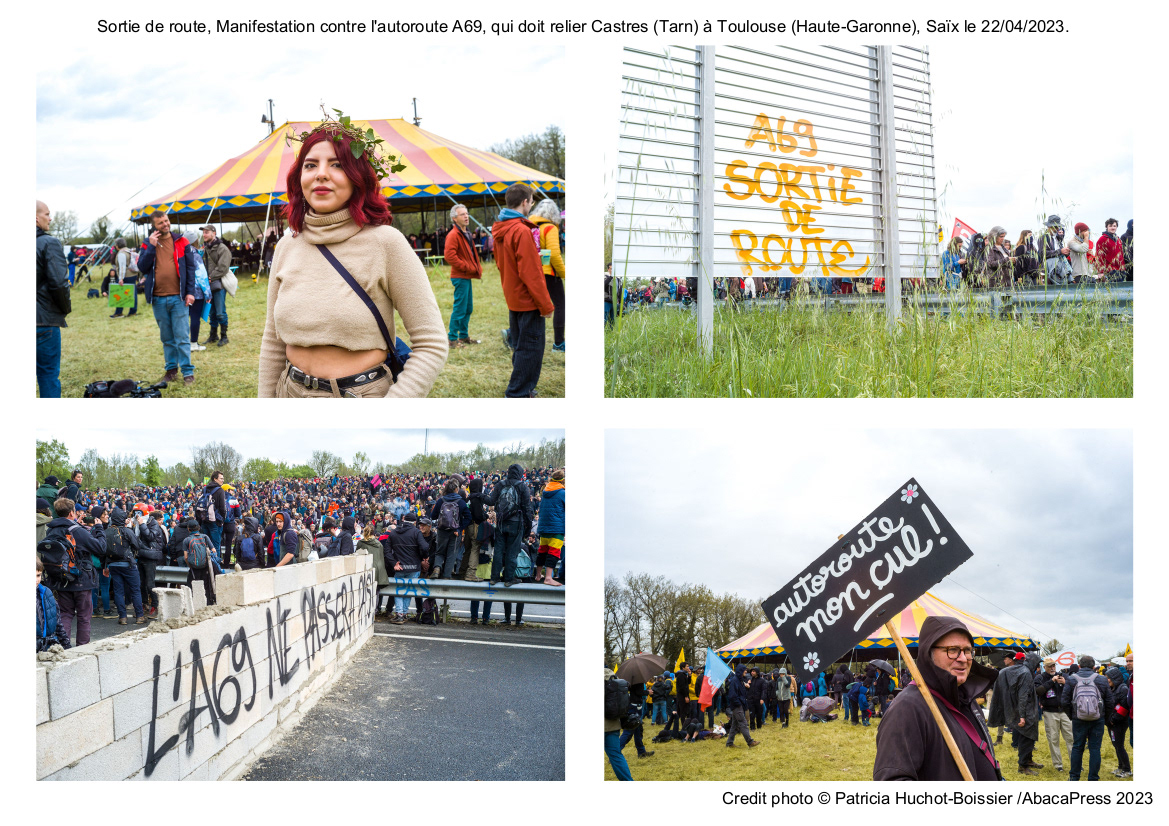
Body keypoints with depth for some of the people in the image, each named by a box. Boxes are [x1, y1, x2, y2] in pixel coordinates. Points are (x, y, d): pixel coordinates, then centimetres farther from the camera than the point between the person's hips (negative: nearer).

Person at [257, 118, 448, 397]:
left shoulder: (385, 242, -13)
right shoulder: (286, 247, 2)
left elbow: (431, 345, -14)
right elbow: (273, 342, 10)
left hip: (364, 393, -4)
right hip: (292, 394, 4)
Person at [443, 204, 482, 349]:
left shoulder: (466, 234, 17)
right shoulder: (453, 235, -14)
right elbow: (449, 256, -25)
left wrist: (477, 267, 11)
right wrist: (466, 267, -20)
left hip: (467, 276, 10)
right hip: (460, 277, -10)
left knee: (468, 308, 15)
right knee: (460, 308, -8)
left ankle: (464, 336, 25)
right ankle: (452, 338, -2)